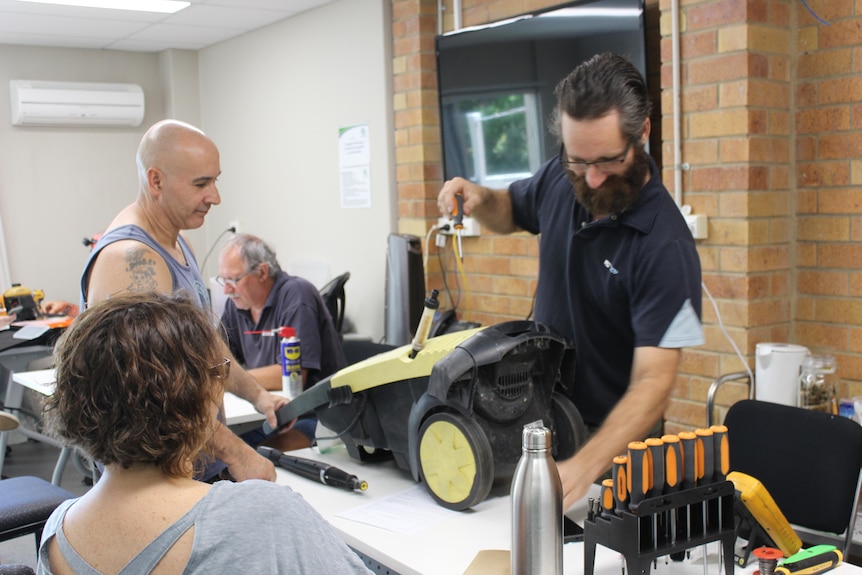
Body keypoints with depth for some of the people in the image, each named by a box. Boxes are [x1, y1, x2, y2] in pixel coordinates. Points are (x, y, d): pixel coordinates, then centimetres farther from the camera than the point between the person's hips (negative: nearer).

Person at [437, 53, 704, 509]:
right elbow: (513, 211, 17)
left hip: (611, 437, -5)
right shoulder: (559, 179, -7)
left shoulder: (665, 246, -26)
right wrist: (480, 199, -7)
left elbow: (653, 381, -30)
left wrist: (584, 466, -44)